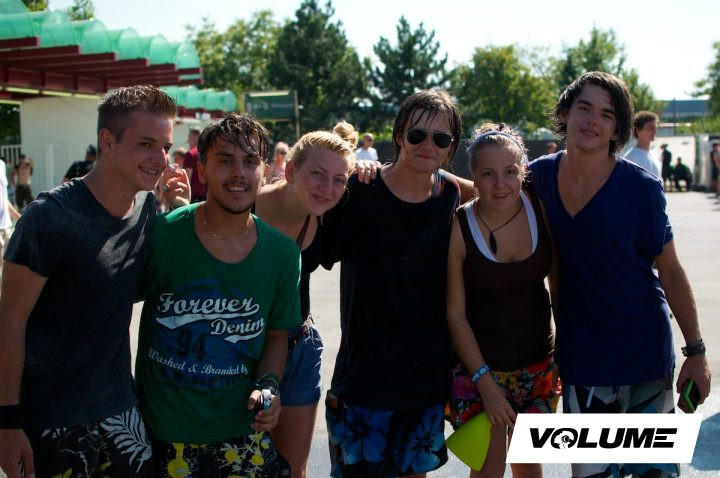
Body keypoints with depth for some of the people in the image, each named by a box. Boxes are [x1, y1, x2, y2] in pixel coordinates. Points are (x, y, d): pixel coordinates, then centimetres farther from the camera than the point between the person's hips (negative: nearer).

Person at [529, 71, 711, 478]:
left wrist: (696, 351, -3)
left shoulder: (641, 188, -11)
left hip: (644, 353, -2)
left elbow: (670, 271, -5)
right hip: (579, 358, 3)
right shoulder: (539, 177, -3)